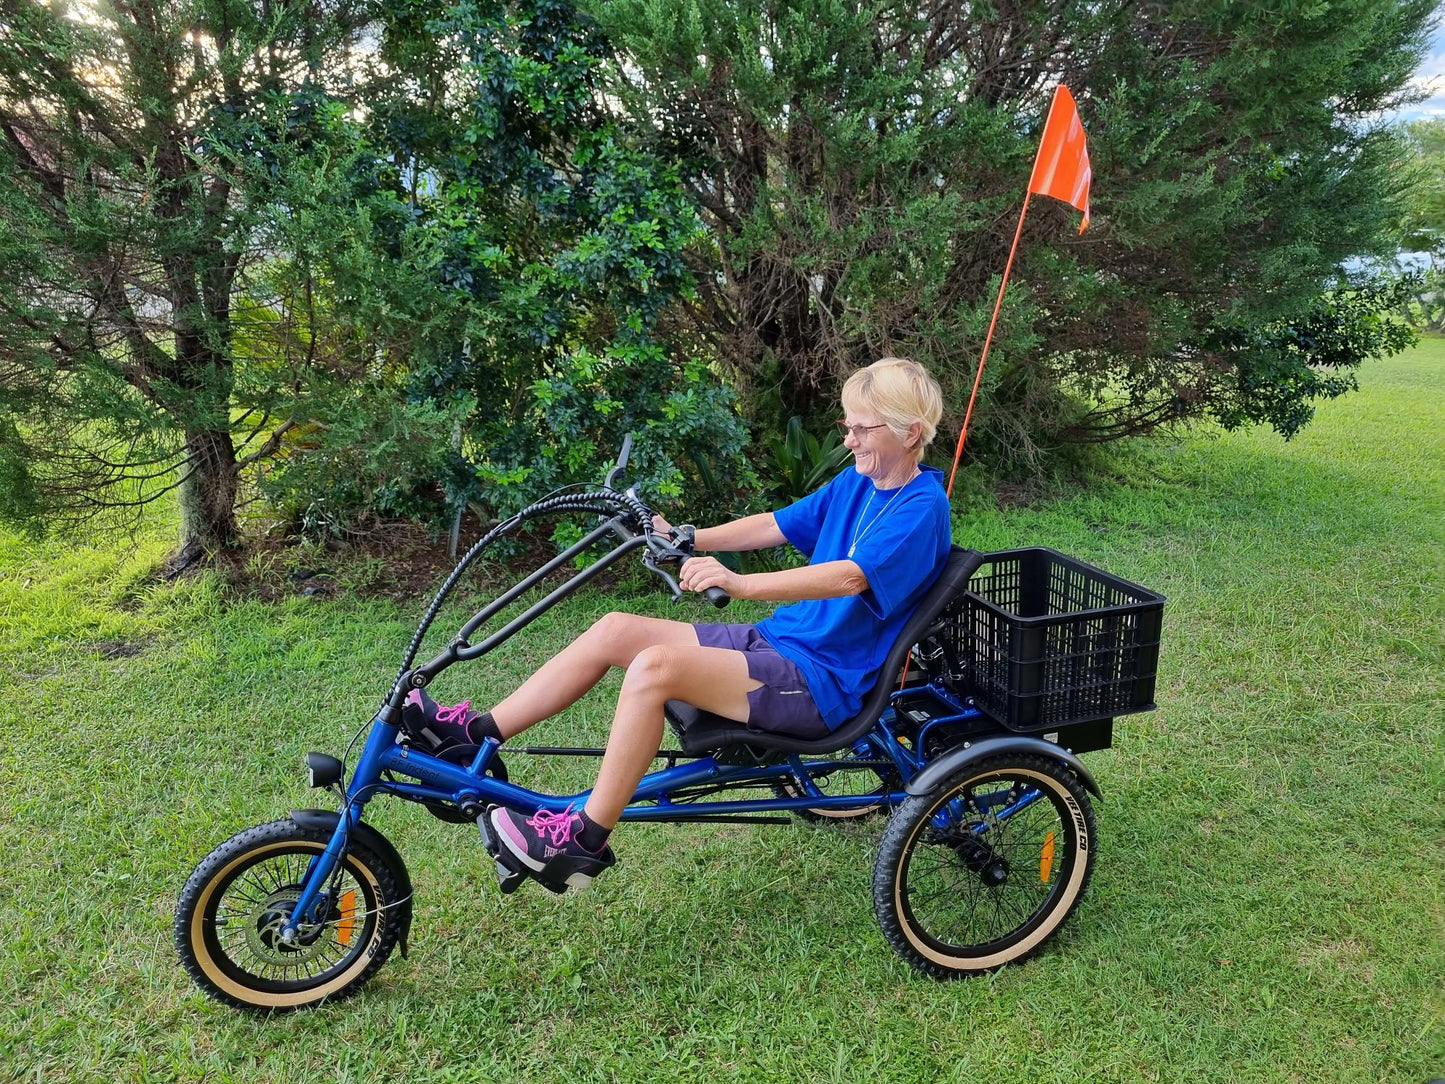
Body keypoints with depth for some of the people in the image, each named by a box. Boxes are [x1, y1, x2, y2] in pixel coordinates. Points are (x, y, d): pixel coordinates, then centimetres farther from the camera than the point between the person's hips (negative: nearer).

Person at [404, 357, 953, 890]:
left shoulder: (921, 507, -14)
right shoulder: (856, 482, 12)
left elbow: (850, 577, -30)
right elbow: (775, 525, 13)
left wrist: (740, 583, -42)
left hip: (820, 681, -9)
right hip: (776, 642, 9)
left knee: (655, 666, -28)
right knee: (616, 630, -3)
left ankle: (585, 840, -17)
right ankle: (477, 733, 3)